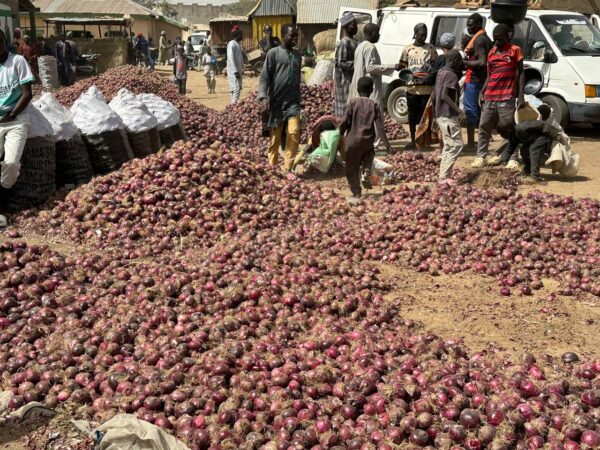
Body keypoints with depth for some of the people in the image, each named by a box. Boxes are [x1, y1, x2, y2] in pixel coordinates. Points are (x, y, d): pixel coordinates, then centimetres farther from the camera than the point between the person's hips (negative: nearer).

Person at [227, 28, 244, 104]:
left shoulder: (238, 44, 16)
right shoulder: (231, 44, -14)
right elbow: (231, 58, -20)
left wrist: (241, 69, 17)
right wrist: (235, 71, -24)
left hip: (238, 70, 10)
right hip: (233, 71, -9)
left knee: (238, 88, 11)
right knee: (236, 89, -14)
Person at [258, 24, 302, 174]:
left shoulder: (298, 55, 13)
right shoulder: (273, 53, -2)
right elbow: (265, 76, -7)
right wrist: (263, 96, -19)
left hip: (293, 101, 3)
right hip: (276, 102, -3)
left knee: (294, 132, -12)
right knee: (275, 137, 4)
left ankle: (288, 168, -5)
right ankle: (272, 167, 19)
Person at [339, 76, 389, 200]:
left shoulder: (353, 103, -3)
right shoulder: (374, 105, 0)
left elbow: (344, 122, -6)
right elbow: (380, 126, -3)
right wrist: (386, 142, 3)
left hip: (353, 140, -1)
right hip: (368, 140, 1)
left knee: (352, 167, 10)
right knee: (369, 154, 31)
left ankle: (356, 192, 6)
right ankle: (366, 173, 5)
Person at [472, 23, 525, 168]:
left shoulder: (515, 50, 3)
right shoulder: (492, 52, 18)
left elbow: (520, 73, 1)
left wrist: (521, 96, -7)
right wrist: (482, 92, 9)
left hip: (507, 97, -5)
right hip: (489, 97, 5)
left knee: (507, 127, -5)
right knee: (484, 126, 2)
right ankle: (481, 157, 6)